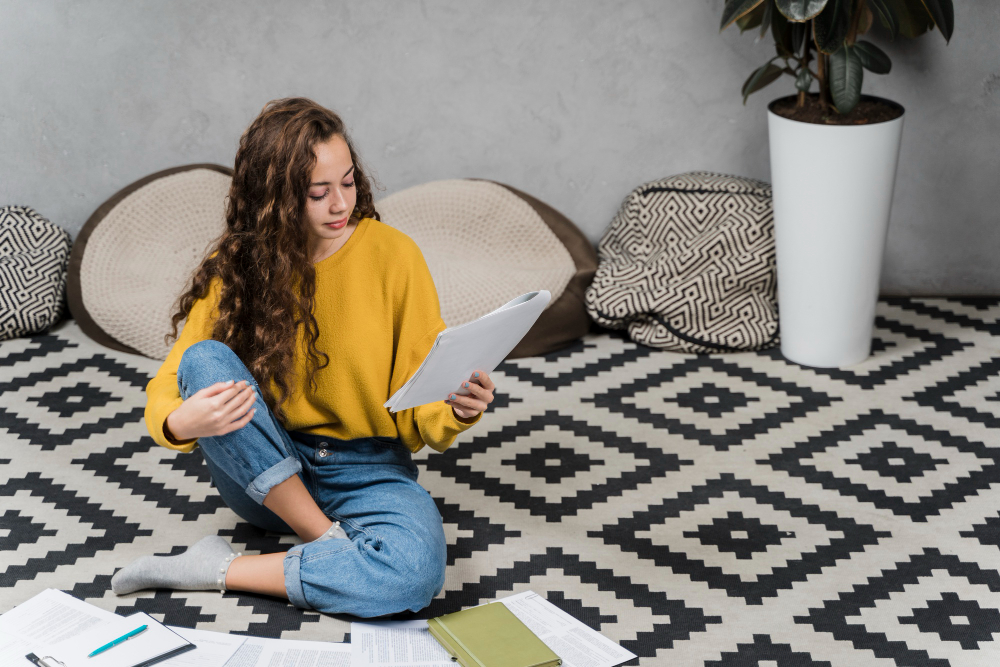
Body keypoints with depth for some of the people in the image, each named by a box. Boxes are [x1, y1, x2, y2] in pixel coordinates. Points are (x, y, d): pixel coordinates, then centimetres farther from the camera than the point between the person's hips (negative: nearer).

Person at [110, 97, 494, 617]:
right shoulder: (235, 266, -3)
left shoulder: (394, 256, -6)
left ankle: (221, 570, -17)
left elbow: (424, 408, -3)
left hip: (367, 469, -1)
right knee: (206, 360, -26)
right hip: (263, 475, 2)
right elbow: (164, 392, -6)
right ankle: (332, 544, -20)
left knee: (417, 570, -34)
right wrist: (181, 423, -30)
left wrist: (458, 409, -27)